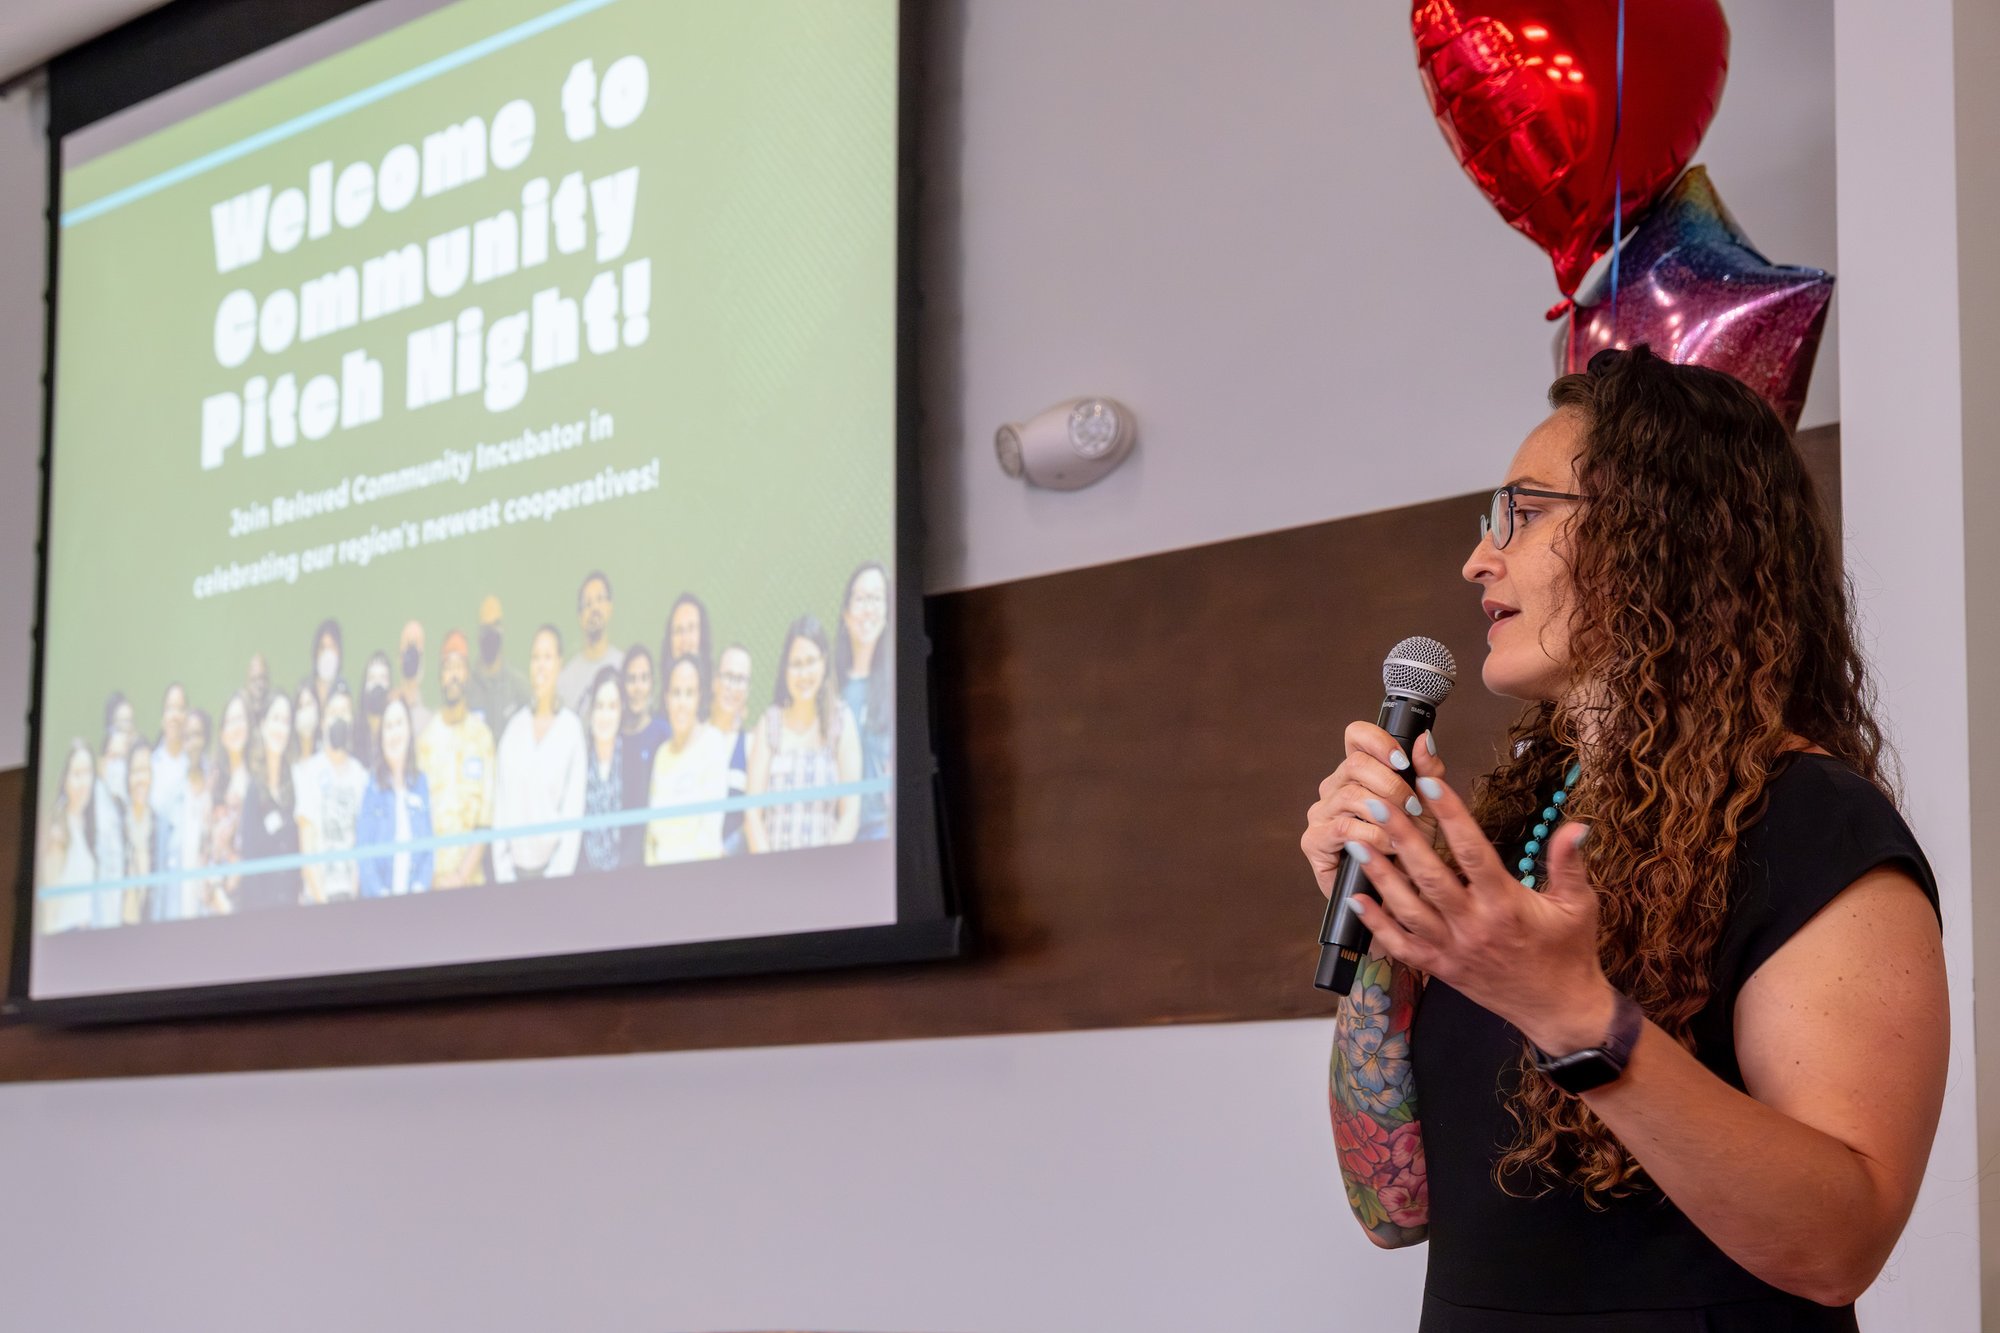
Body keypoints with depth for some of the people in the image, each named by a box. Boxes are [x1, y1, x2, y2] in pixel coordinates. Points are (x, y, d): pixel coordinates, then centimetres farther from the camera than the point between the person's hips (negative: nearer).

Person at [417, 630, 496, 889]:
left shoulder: (481, 735, 1)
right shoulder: (426, 737, 3)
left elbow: (485, 820, 0)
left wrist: (464, 874, -10)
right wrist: (430, 877, -9)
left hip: (471, 878, 0)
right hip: (431, 878, 0)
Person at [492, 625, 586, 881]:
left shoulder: (572, 728, -1)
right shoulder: (514, 729, 8)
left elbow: (574, 809, -4)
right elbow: (501, 805, 7)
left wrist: (558, 874, -10)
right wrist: (504, 874, -2)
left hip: (552, 866, -3)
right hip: (517, 866, 3)